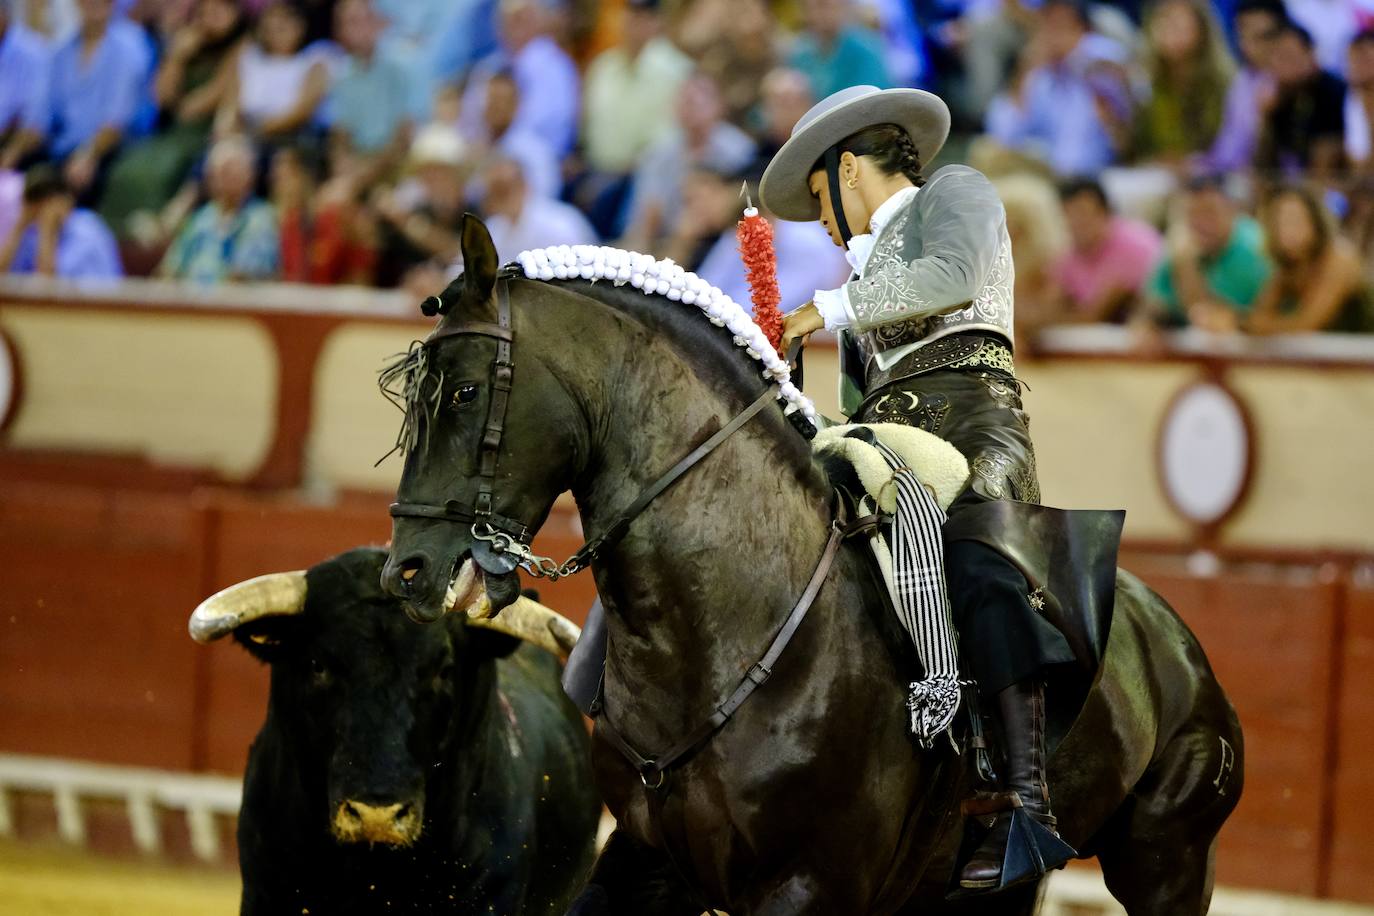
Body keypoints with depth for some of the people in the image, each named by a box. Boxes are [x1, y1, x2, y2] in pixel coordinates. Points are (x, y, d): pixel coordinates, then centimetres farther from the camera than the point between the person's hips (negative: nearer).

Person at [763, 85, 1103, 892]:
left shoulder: (957, 191, 16)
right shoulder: (869, 262, 38)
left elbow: (954, 275, -7)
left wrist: (830, 308, -1)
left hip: (968, 409, -9)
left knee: (980, 567, -35)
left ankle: (1027, 803, -48)